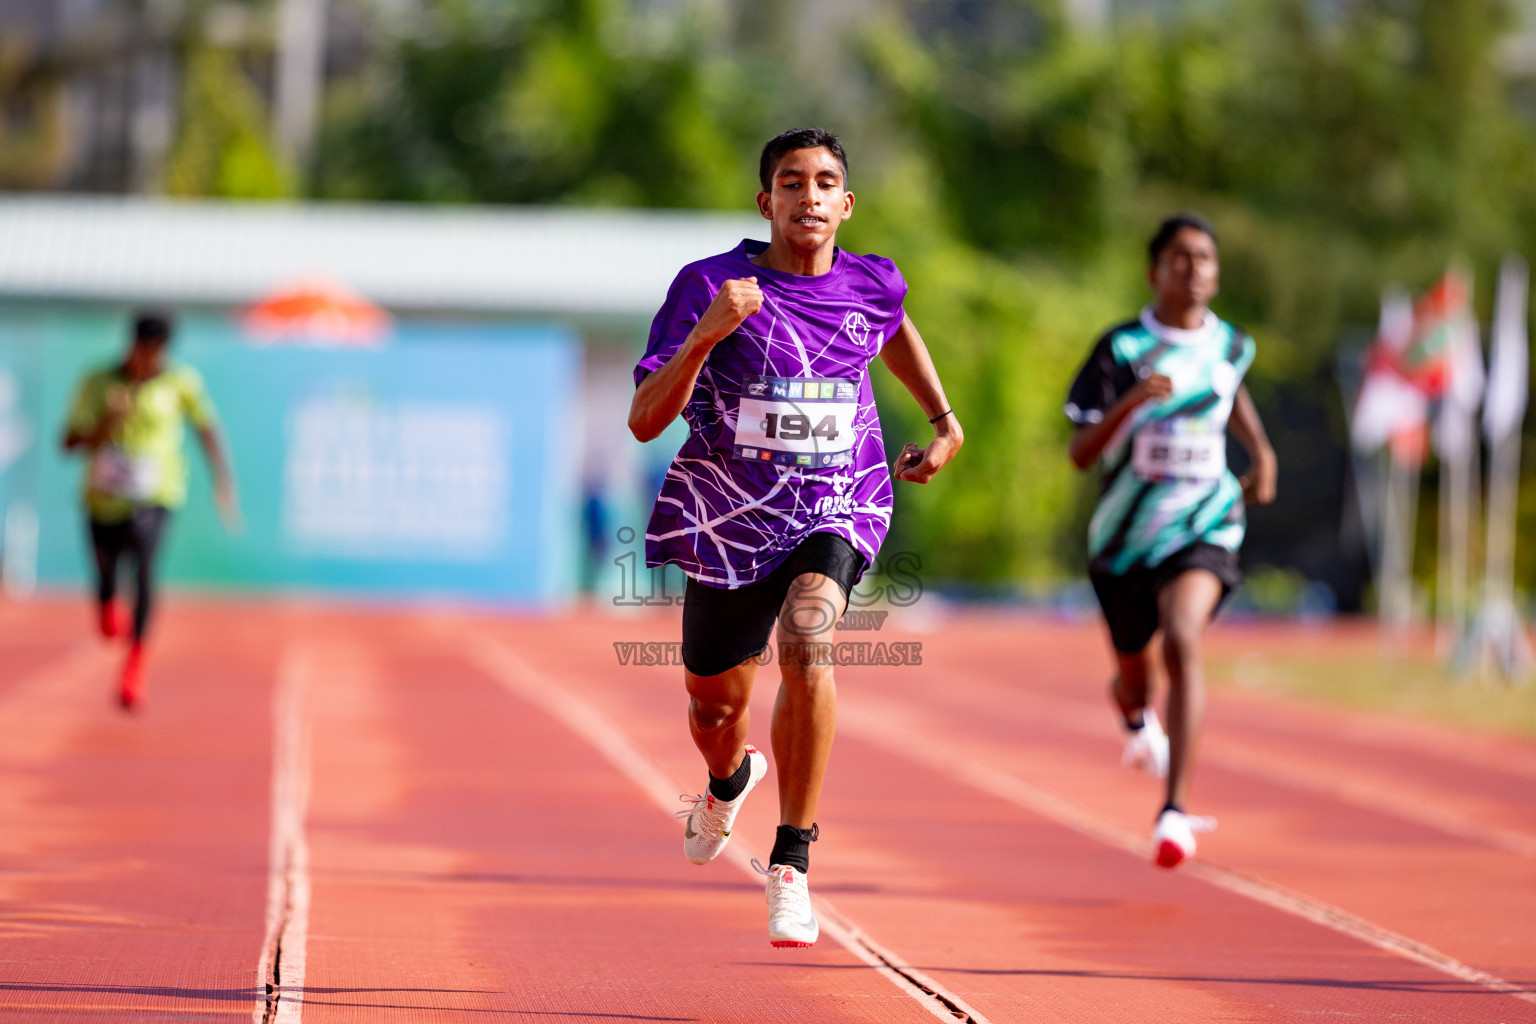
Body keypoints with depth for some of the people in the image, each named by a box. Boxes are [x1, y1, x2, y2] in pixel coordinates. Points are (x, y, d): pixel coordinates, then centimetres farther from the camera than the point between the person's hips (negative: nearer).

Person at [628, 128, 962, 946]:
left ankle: (791, 863, -24)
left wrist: (943, 422, 23)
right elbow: (644, 421, -15)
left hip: (836, 513, 0)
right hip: (728, 518, 1)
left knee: (807, 645, -31)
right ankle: (730, 780, 57)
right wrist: (705, 335, -29)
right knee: (715, 706, 17)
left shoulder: (871, 286, -1)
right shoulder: (708, 286, -10)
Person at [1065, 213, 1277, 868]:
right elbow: (1081, 453, -14)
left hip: (1203, 526, 0)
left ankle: (1175, 811, -31)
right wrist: (1129, 402, -30)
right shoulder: (1123, 347, -9)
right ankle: (1138, 722, 60)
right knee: (1132, 676, 18)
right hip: (1125, 533, 0)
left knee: (1182, 640, -28)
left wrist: (1262, 452, 13)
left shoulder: (1230, 346, 2)